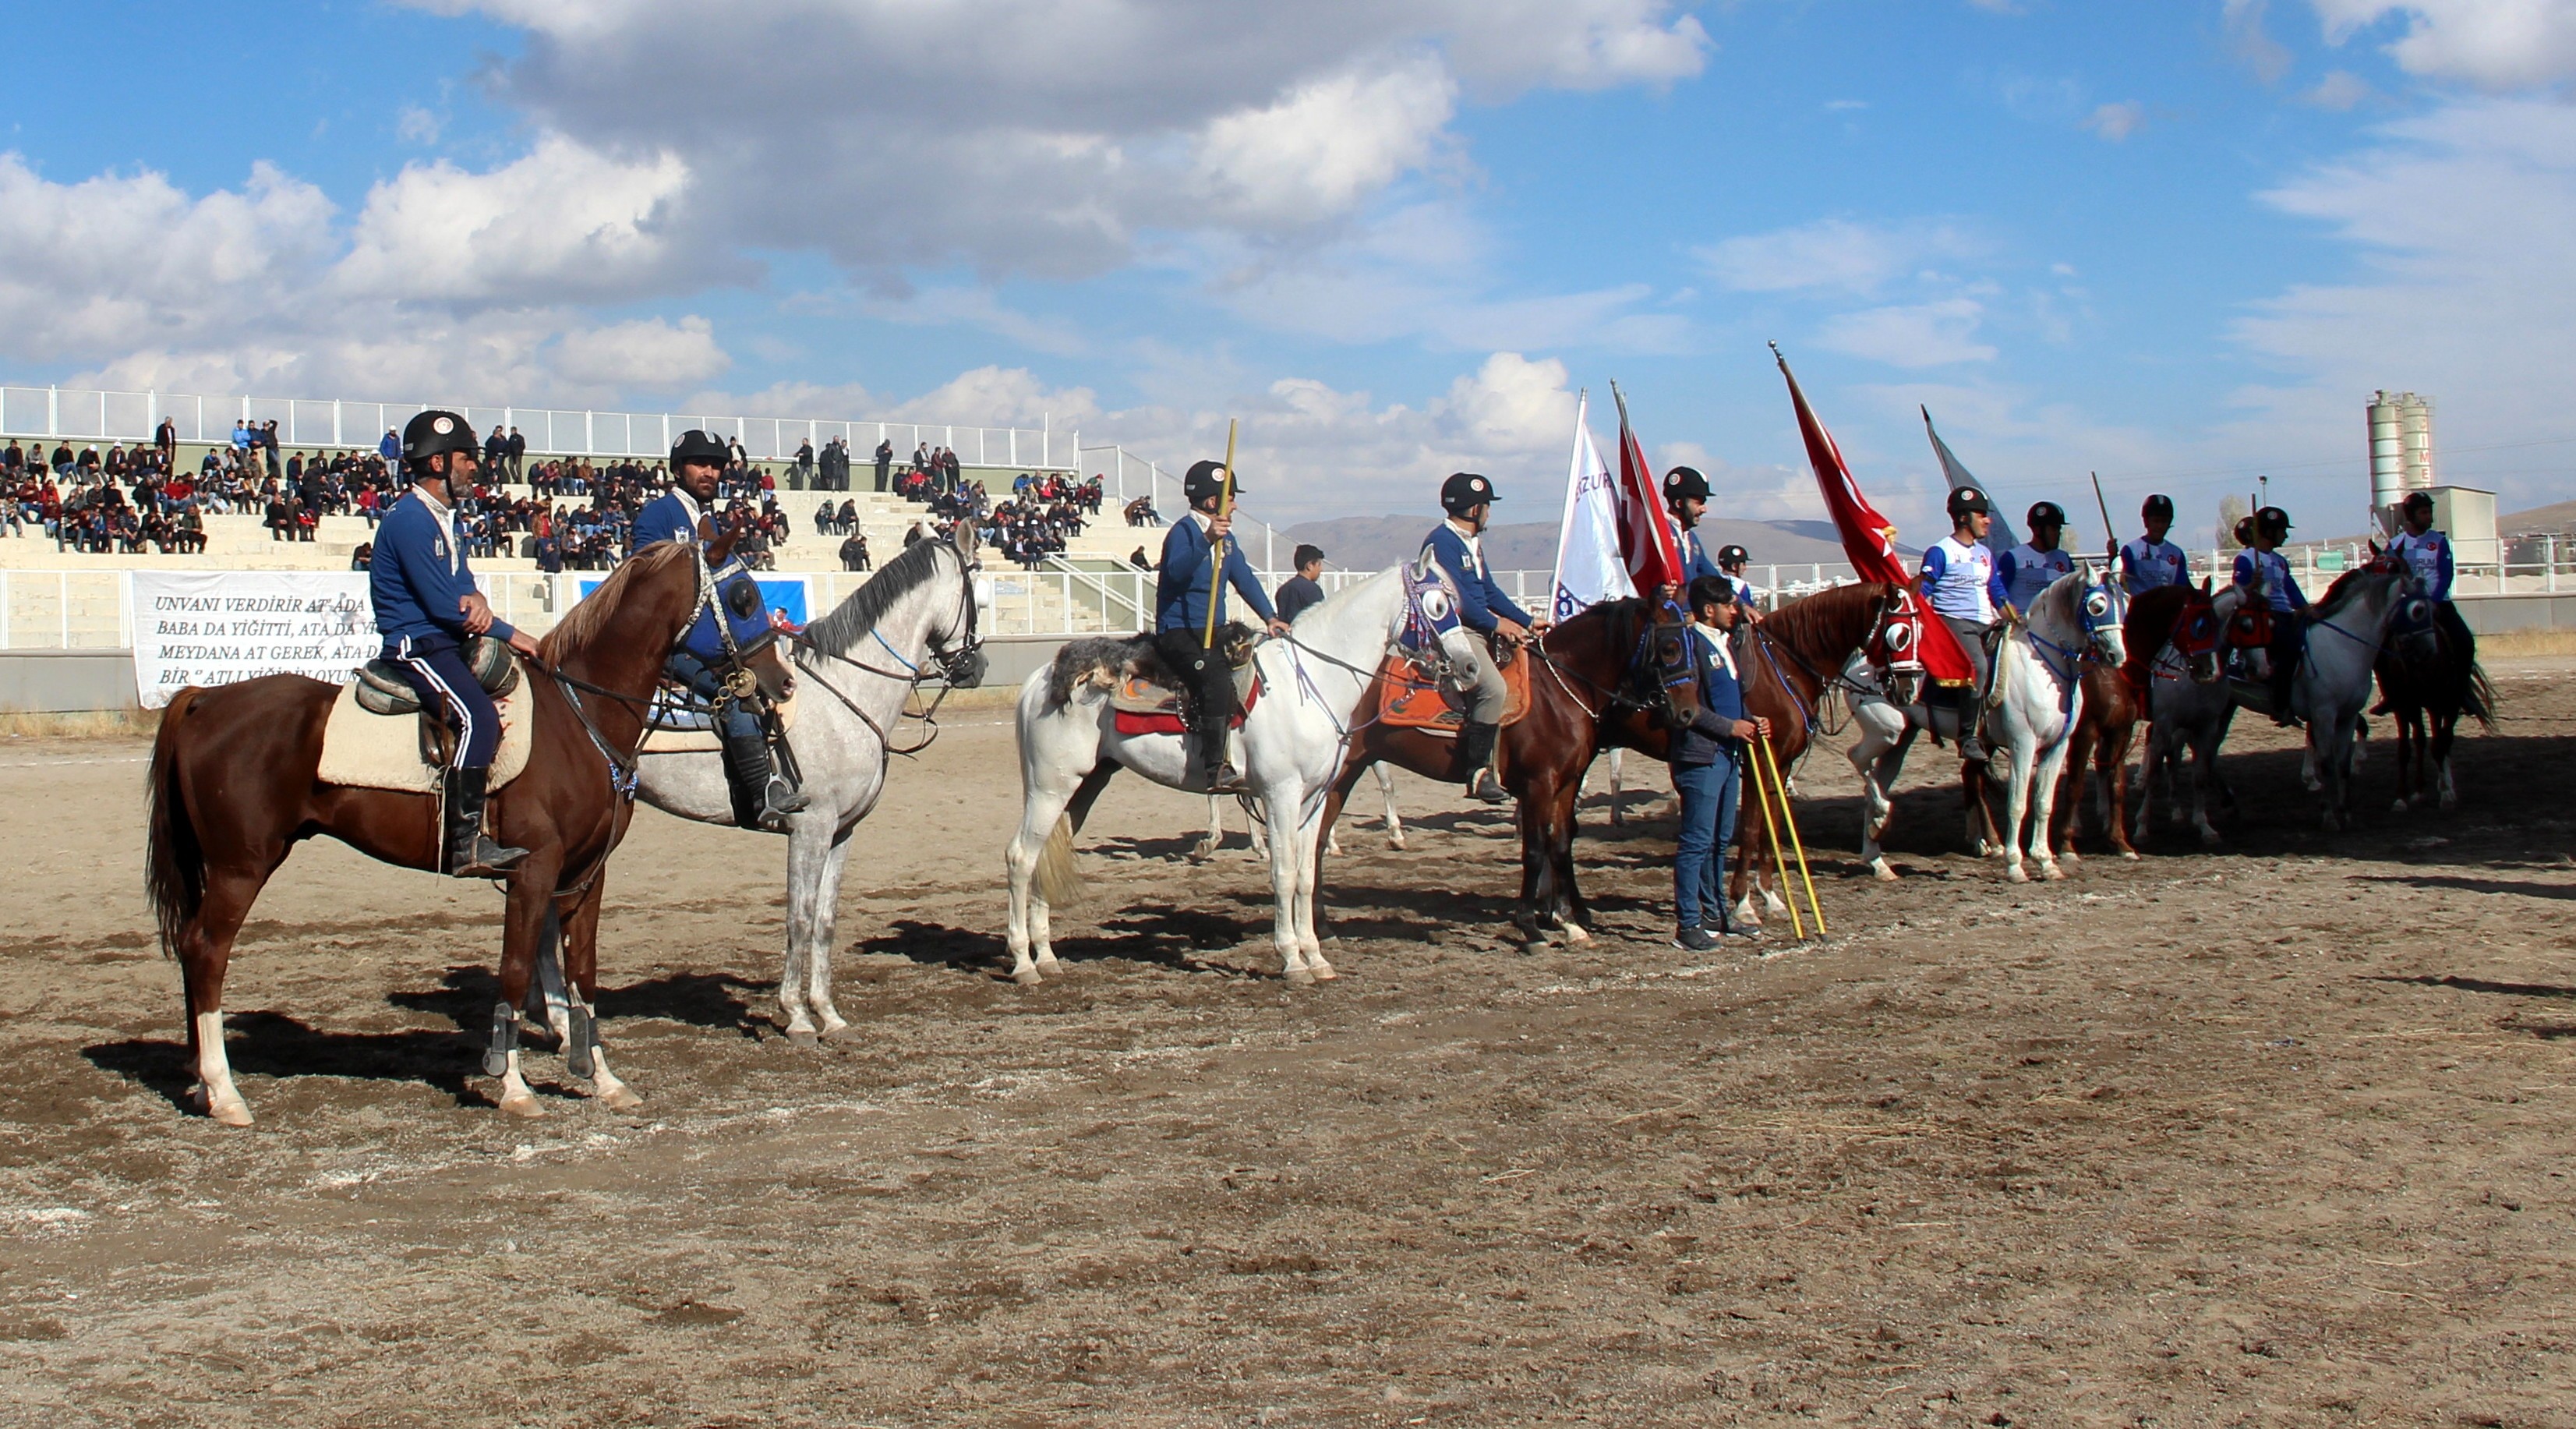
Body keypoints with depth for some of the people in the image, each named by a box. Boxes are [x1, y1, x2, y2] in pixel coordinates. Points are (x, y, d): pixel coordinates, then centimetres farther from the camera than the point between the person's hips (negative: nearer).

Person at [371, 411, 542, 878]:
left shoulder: (445, 516, 17)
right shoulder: (411, 520, -15)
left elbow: (460, 582, 15)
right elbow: (443, 606, -19)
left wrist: (476, 598, -11)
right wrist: (510, 634, -12)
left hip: (449, 642, 10)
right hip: (419, 648, -10)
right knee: (477, 717, -29)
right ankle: (467, 843, -34)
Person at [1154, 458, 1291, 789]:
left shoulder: (1226, 537, 15)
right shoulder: (1184, 531, -12)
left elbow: (1245, 578, 15)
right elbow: (1177, 571, -31)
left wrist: (1270, 617, 4)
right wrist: (1207, 540, -45)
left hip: (1213, 630, 10)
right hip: (1179, 633, -10)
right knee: (1218, 678, -32)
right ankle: (1214, 769, -32)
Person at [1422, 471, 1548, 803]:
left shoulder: (1471, 543, 20)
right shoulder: (1441, 542, -12)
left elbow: (1489, 591, 23)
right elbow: (1456, 597, -19)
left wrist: (1527, 622, 16)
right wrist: (1496, 624, -17)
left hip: (1480, 629, 11)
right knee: (1493, 687, -29)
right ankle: (1477, 771, -24)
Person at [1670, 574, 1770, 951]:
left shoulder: (1725, 644, 17)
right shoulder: (1691, 644, -12)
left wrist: (1754, 723, 9)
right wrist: (1731, 726, -18)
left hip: (1729, 754, 10)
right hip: (1700, 754, -10)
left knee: (1720, 840, 15)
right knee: (1697, 841, -8)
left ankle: (1715, 916, 24)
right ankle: (1688, 925, -5)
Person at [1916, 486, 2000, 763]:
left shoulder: (1985, 554, 18)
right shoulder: (1941, 552, -4)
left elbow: (1996, 592, 21)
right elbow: (1923, 593, -8)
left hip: (1985, 625, 9)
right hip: (1954, 623, -9)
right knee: (1978, 665, -30)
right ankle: (1968, 738, -27)